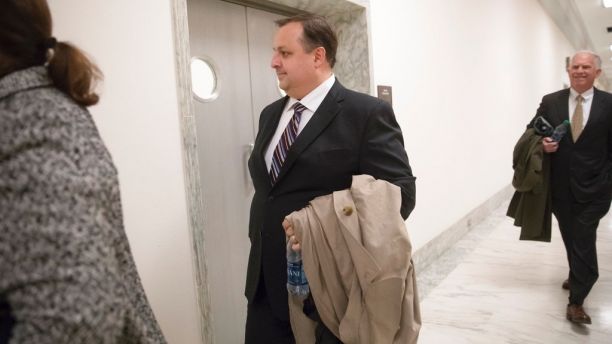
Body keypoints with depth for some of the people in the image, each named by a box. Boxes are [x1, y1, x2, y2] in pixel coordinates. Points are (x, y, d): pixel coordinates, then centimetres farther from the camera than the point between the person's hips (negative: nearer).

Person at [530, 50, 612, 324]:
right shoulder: (550, 102, 2)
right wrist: (542, 143, -15)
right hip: (560, 185, 3)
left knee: (584, 240, -5)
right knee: (570, 237, 19)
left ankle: (576, 301, 3)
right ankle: (578, 277, 43)